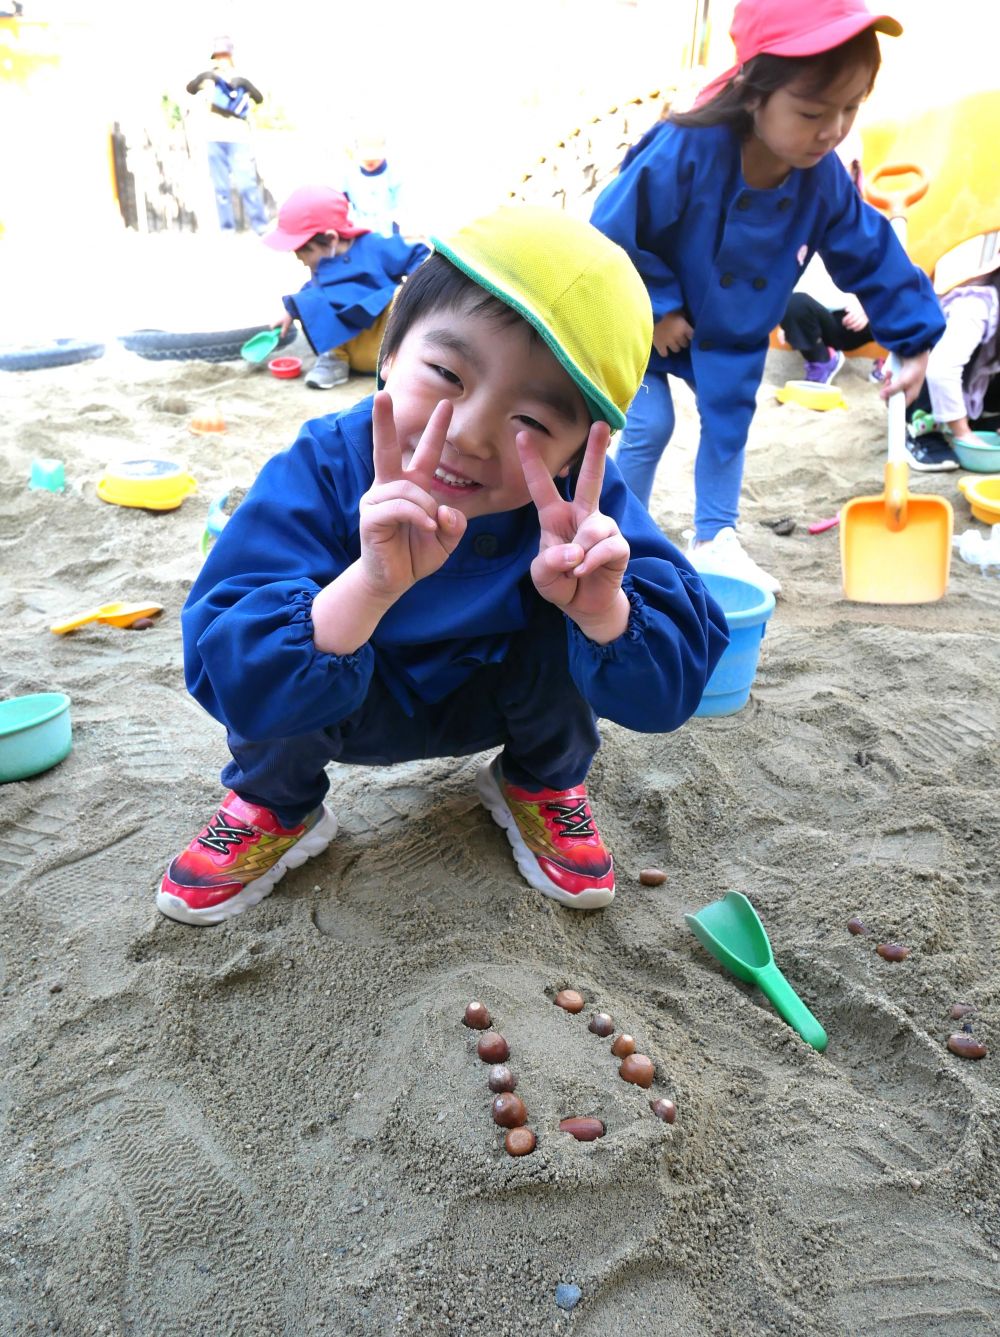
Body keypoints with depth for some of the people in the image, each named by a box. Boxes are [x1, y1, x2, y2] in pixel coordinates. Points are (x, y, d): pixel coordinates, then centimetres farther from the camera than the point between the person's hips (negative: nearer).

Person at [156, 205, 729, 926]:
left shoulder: (578, 497, -26)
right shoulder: (324, 470, -30)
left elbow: (668, 691, -27)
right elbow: (235, 686, -40)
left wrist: (605, 610, -49)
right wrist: (370, 588, -57)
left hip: (498, 700, 2)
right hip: (345, 711, -1)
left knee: (564, 621, -26)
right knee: (274, 642, -30)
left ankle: (543, 782, 6)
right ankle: (274, 804, 3)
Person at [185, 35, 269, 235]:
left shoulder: (241, 79, 10)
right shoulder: (209, 79, 10)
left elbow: (259, 99, -3)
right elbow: (190, 88, -6)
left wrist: (245, 84, -19)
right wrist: (204, 76, -24)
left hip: (238, 139, -2)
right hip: (215, 139, 2)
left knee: (247, 183, -13)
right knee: (221, 187, 1)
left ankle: (261, 227, -10)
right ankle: (227, 230, 4)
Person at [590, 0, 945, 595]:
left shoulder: (824, 177, -18)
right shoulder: (683, 151, -35)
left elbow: (872, 256, -7)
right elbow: (611, 233, -28)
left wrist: (916, 340, -9)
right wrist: (656, 308, -23)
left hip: (731, 332, 5)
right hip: (642, 320, -5)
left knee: (729, 421, 8)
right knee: (648, 425, -8)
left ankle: (716, 539, 22)